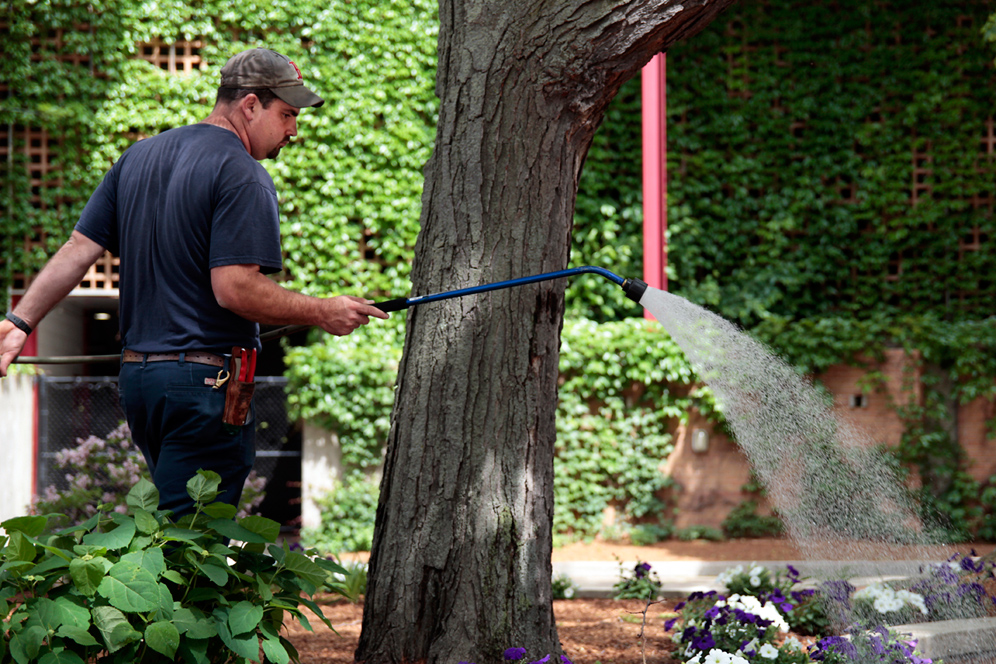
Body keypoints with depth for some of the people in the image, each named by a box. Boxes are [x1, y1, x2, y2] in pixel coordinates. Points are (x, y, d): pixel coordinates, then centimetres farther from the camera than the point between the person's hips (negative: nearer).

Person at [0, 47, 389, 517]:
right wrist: (323, 313, -10)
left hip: (135, 374, 8)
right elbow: (234, 288, -20)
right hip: (205, 382, -8)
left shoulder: (139, 156, 13)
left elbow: (78, 249, 10)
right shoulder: (242, 175, -13)